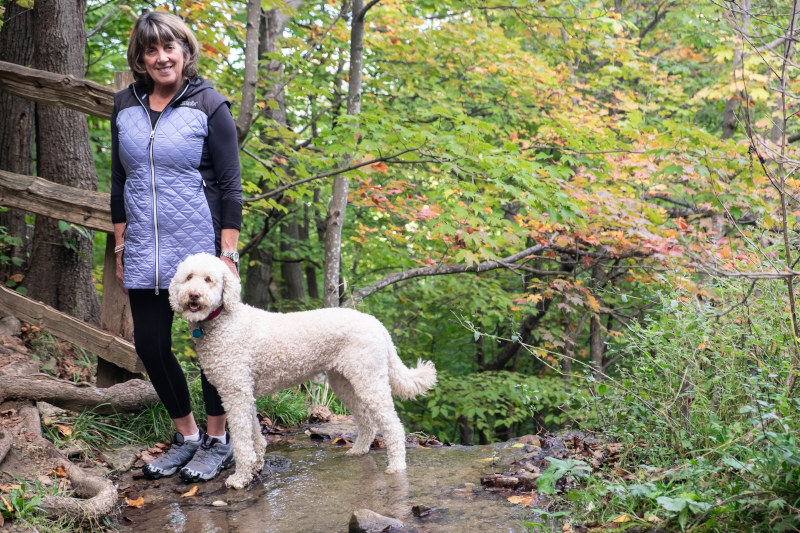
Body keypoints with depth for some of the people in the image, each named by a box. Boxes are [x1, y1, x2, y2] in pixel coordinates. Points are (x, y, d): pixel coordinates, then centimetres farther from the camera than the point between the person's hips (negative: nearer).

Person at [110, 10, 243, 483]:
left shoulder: (209, 105, -6)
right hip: (144, 253, 5)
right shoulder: (126, 107, 7)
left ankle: (219, 441, 21)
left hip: (198, 247, -5)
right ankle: (187, 435, 26)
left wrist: (228, 253, -10)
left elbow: (231, 185, -6)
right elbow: (119, 180, 15)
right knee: (150, 344, 7)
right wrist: (120, 247, 12)